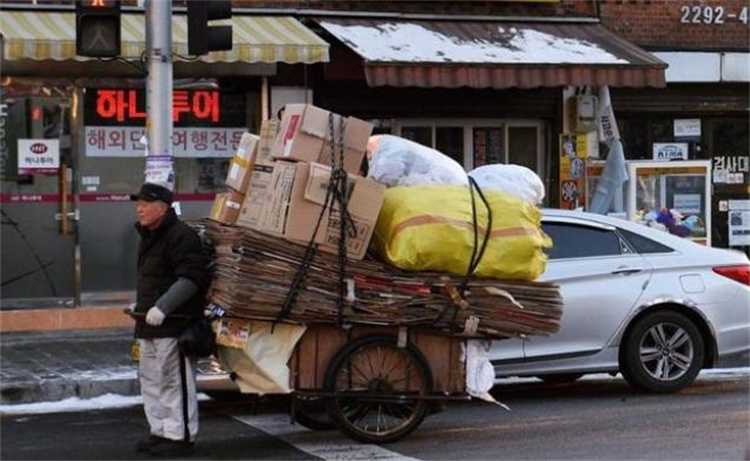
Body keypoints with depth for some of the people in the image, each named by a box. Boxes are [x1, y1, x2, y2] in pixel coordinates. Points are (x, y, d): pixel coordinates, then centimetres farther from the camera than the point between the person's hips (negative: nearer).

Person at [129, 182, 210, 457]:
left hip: (174, 324, -10)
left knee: (175, 381, -6)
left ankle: (181, 437, -1)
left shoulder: (181, 236, -14)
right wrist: (141, 305, 21)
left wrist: (162, 307, -27)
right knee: (151, 380, 15)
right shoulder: (148, 237, 18)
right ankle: (161, 432, 24)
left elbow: (191, 278, -22)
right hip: (150, 323, 11)